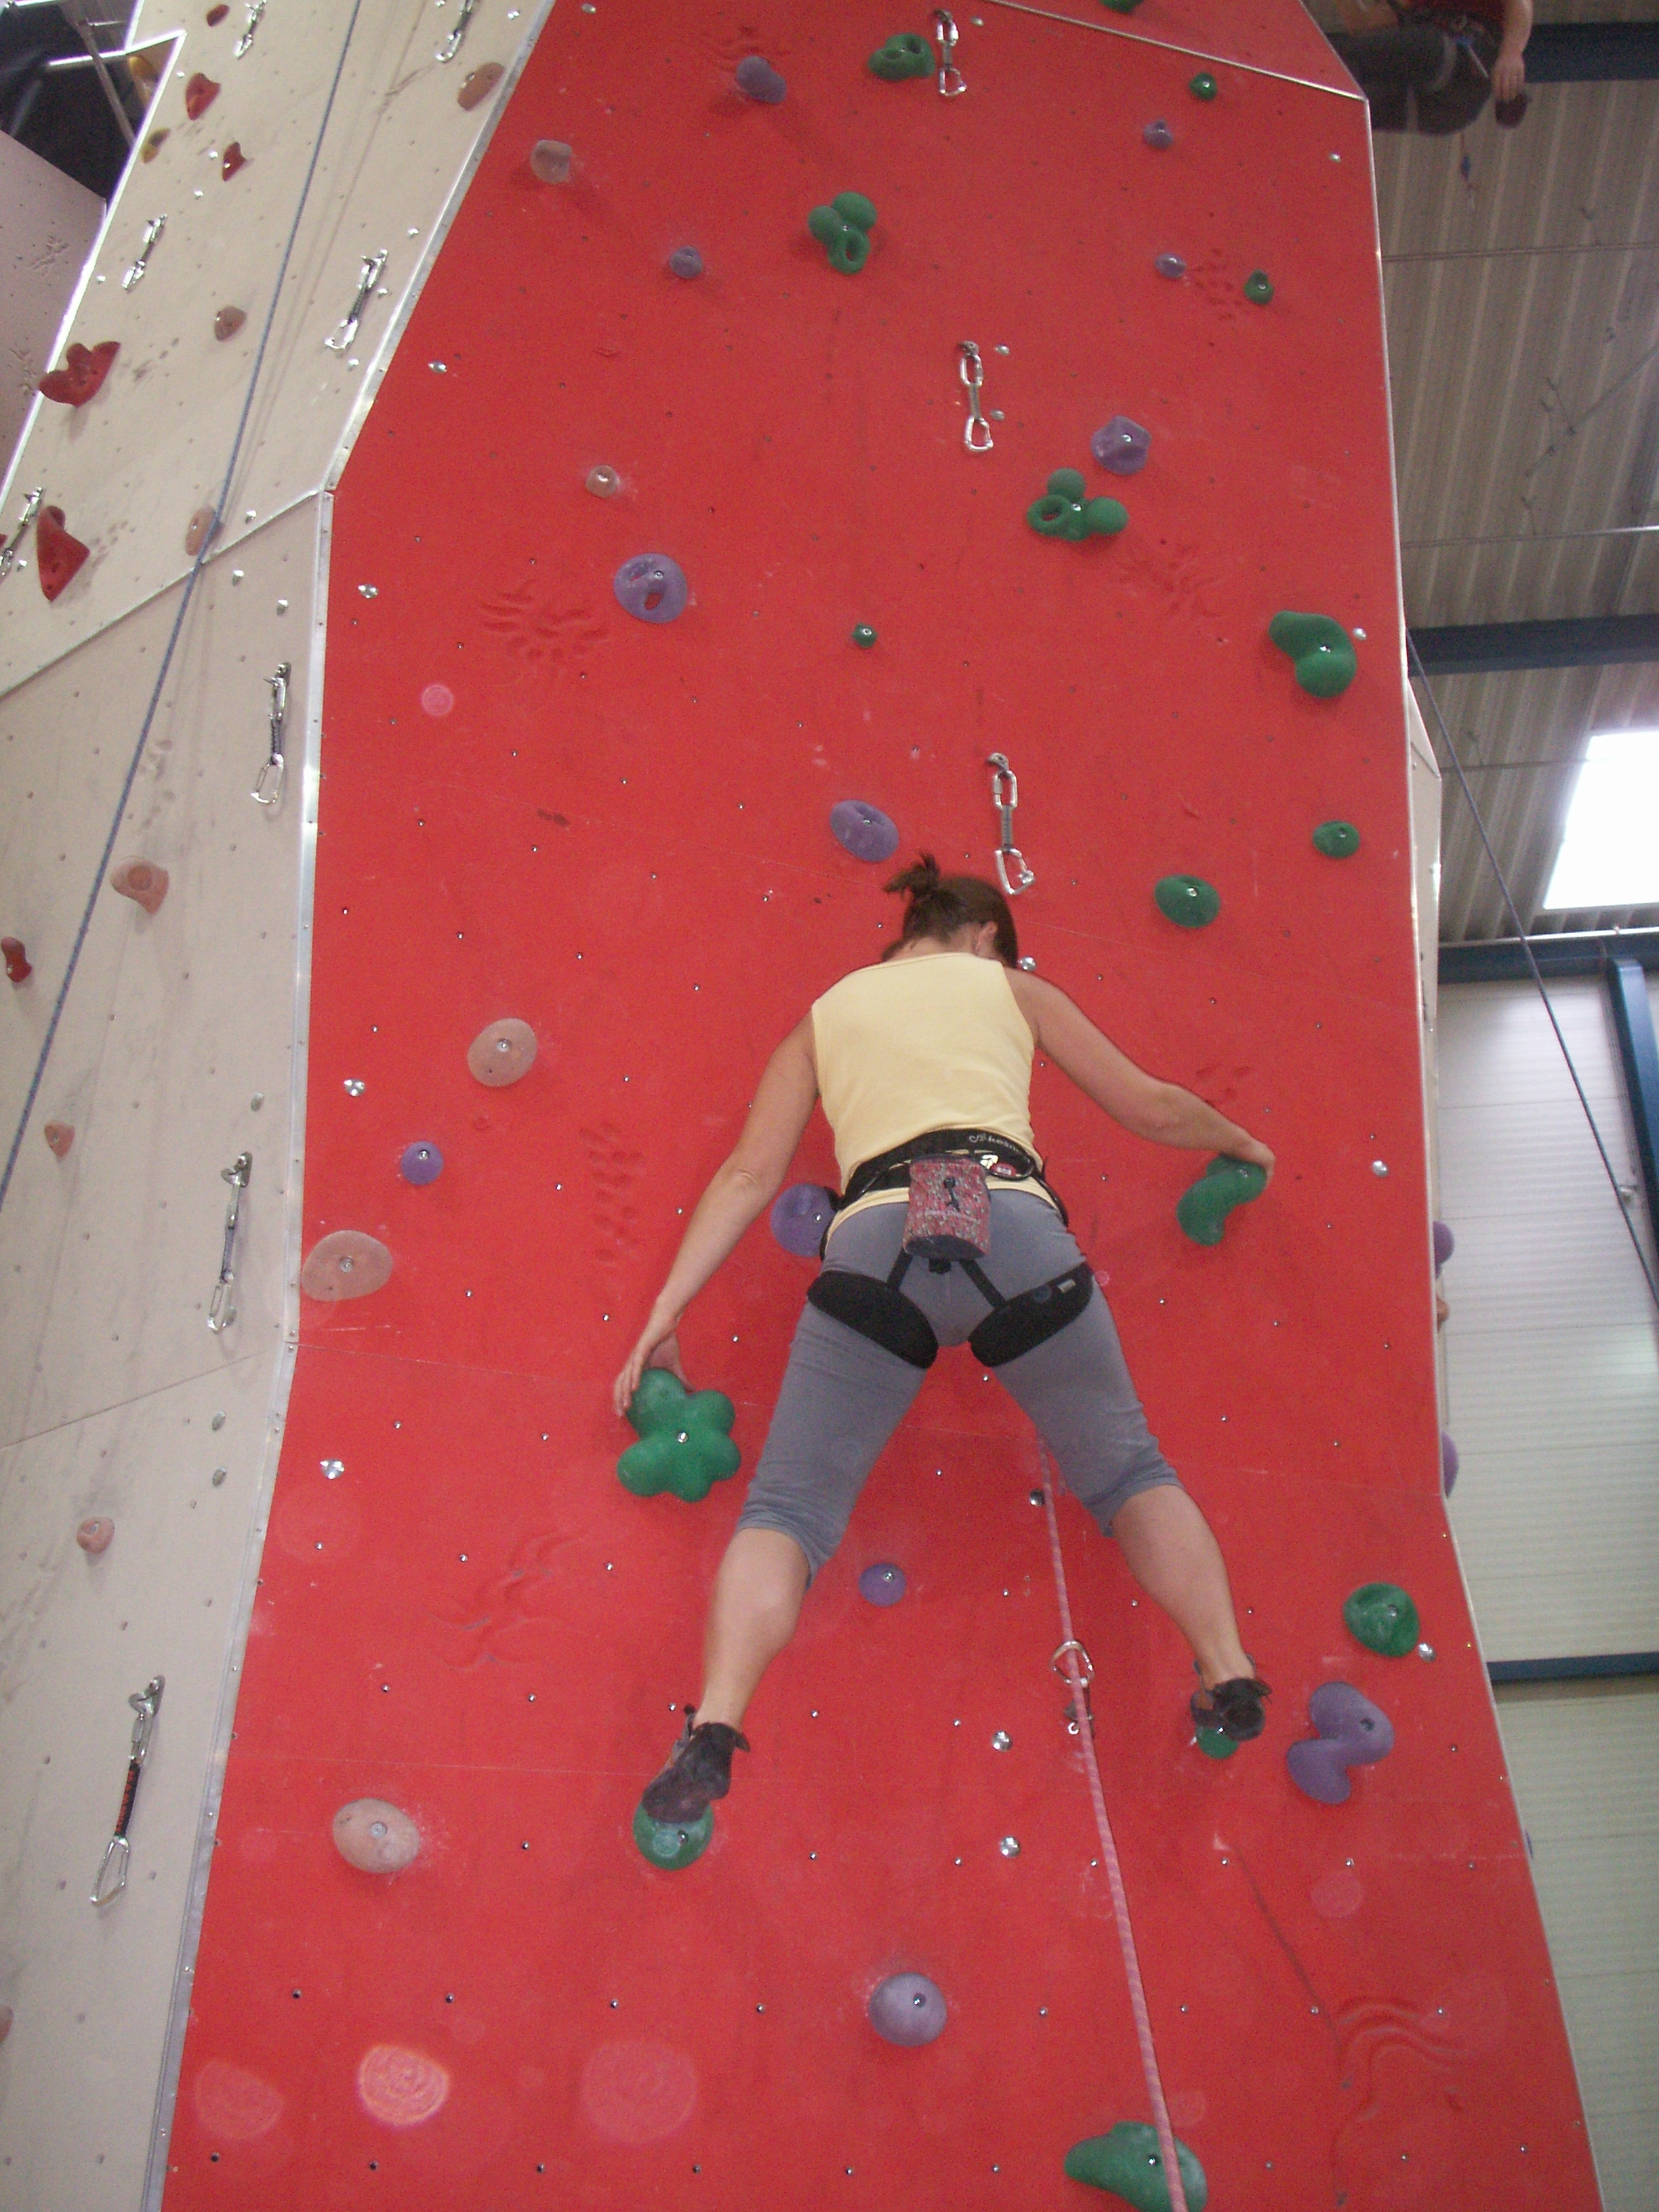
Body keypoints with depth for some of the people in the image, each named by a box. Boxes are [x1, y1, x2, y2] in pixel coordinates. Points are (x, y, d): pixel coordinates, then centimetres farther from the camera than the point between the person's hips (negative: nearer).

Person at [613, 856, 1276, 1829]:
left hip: (877, 1240, 0)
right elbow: (1148, 1104, 29)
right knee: (1131, 1473, 20)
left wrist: (665, 1311, 19)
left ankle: (714, 1730, -16)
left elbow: (749, 1176, 18)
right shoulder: (1011, 986, 24)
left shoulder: (827, 1011, 26)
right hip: (1014, 1222, 0)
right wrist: (1239, 1141, 49)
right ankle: (1231, 1680, 10)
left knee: (788, 1508, 3)